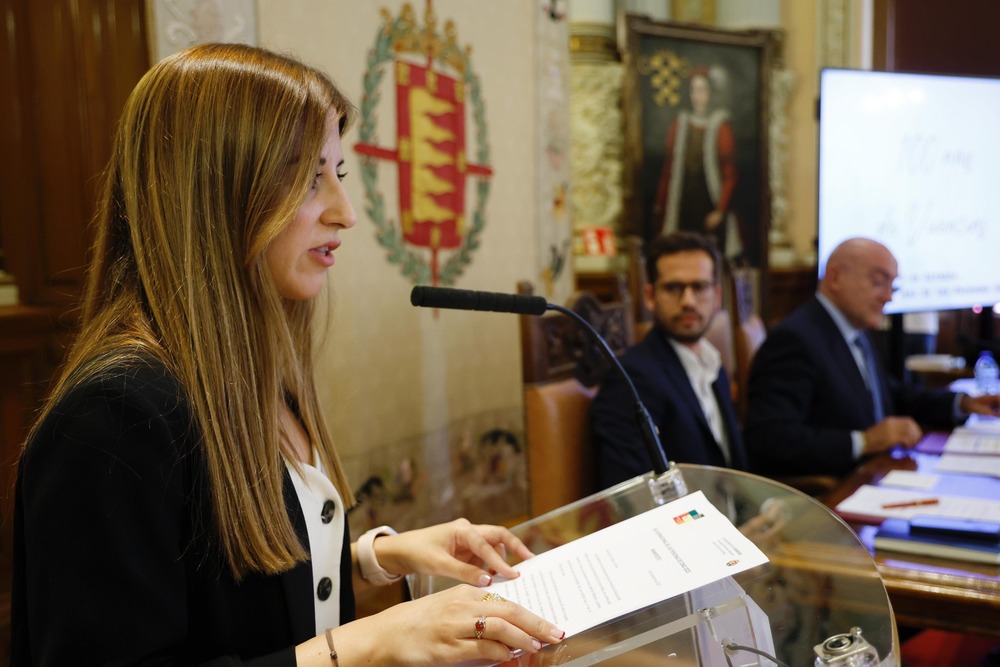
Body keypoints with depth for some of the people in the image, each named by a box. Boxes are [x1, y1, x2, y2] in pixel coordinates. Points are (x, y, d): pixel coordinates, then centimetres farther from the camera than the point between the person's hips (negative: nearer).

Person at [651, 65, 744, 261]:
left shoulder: (722, 128, -2)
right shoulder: (678, 125, 9)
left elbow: (729, 176, -4)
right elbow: (668, 170, 11)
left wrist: (720, 211, -12)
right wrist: (659, 207, 8)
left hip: (710, 205, -3)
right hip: (681, 206, 3)